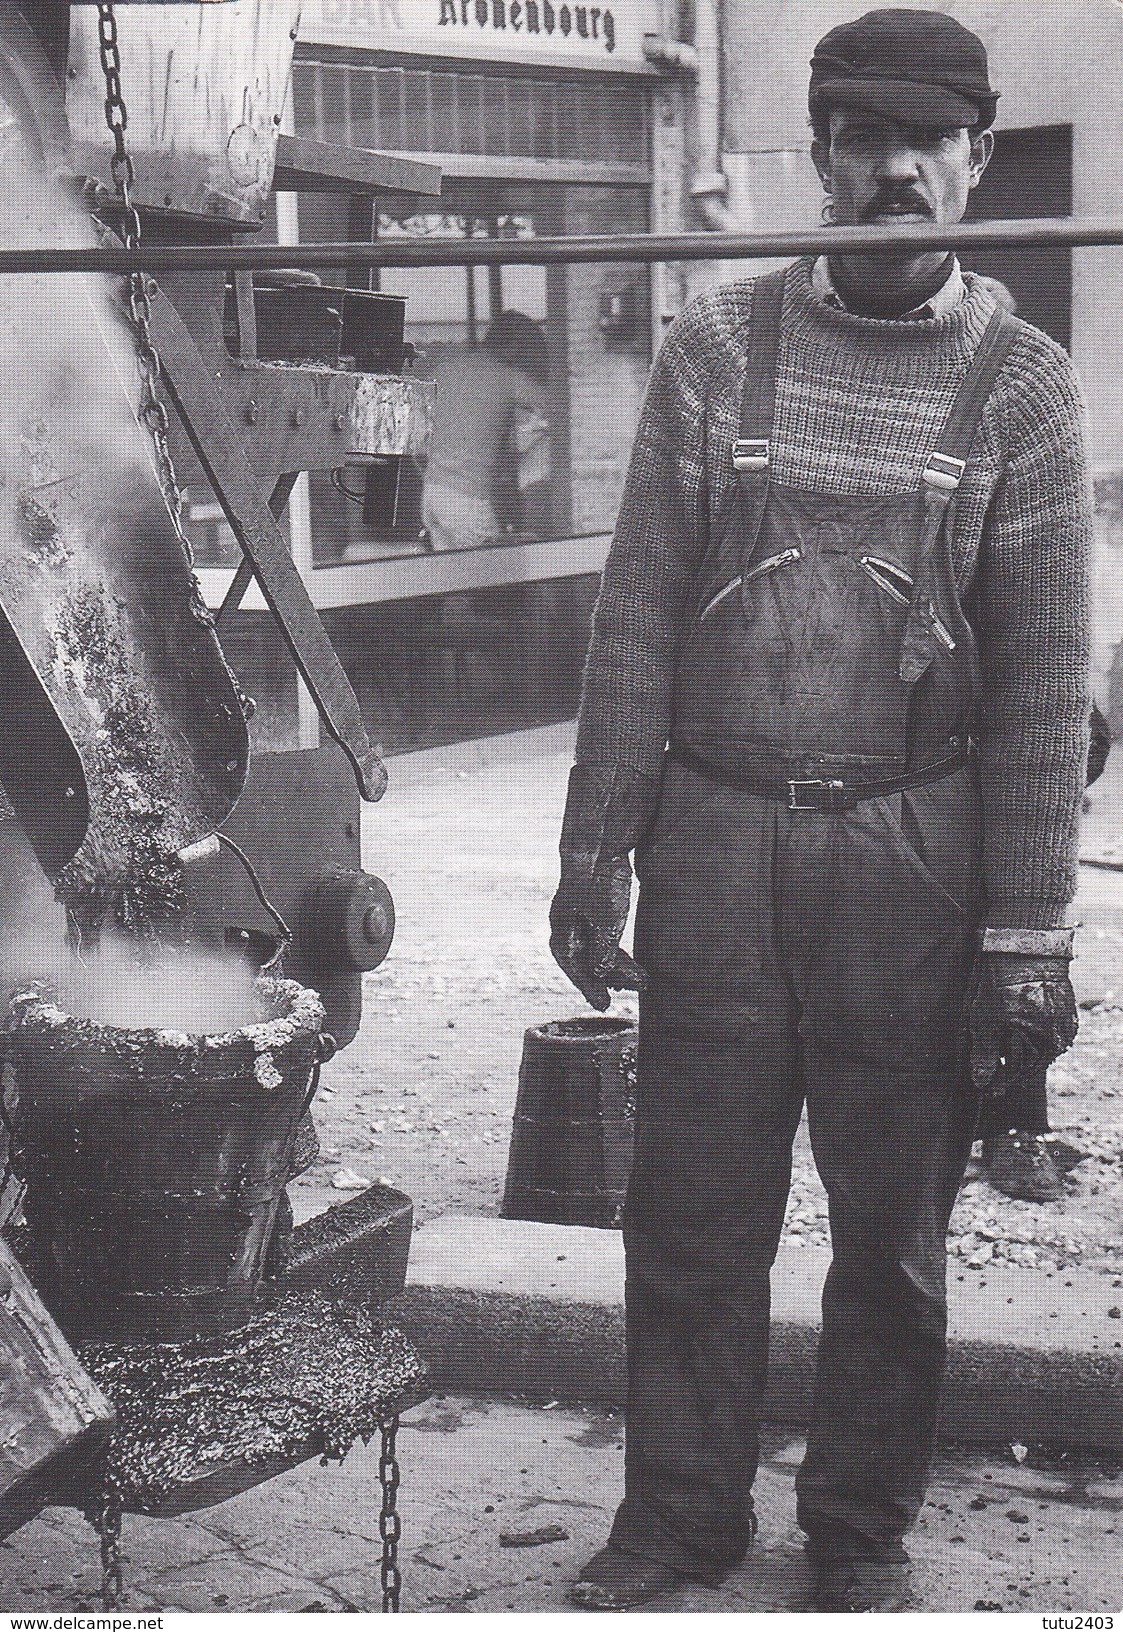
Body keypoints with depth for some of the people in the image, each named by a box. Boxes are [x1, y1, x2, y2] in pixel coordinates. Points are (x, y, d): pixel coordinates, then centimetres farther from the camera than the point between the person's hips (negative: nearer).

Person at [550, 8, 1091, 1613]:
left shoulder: (1022, 386, 0)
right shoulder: (715, 348, 3)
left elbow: (1042, 679, -2)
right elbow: (638, 617, 3)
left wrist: (1027, 933, -7)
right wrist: (593, 849, -2)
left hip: (910, 861, -1)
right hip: (712, 842, 1)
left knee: (894, 1228, 9)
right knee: (691, 1211, 8)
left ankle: (862, 1527, 27)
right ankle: (681, 1505, 27)